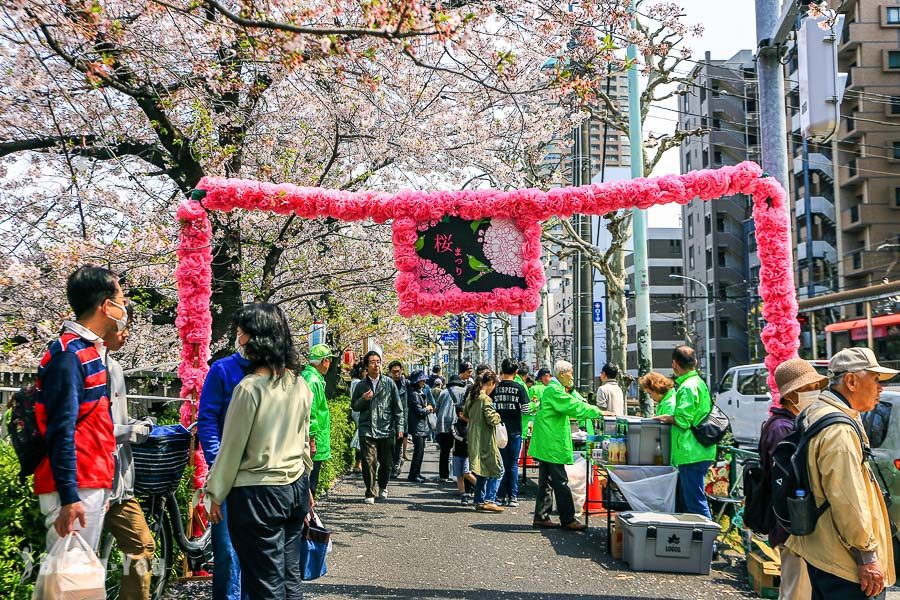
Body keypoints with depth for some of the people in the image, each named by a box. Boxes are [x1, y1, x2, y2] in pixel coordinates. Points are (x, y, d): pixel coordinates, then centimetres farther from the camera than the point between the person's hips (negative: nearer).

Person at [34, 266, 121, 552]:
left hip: (93, 485, 9)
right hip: (75, 489, -9)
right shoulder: (68, 354, -13)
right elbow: (61, 430, -19)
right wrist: (69, 496, -23)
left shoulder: (92, 351, 15)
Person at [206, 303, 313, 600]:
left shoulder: (249, 388, -16)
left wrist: (216, 494, 0)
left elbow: (232, 447, -10)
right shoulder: (300, 384, 4)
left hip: (258, 494, -6)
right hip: (295, 489, 6)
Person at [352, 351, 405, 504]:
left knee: (386, 462, 9)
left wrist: (399, 427, 1)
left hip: (386, 430, 0)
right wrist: (363, 399, -8)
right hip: (367, 430, 0)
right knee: (369, 462, -6)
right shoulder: (361, 385, 6)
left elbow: (397, 407, 6)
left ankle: (382, 487, 34)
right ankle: (370, 493, 5)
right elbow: (354, 406, 13)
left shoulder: (389, 383, 4)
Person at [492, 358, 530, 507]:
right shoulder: (519, 388, -7)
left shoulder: (495, 388, -2)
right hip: (514, 430, -1)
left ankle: (500, 496, 11)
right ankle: (513, 497, 7)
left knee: (501, 464, 10)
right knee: (513, 464, 6)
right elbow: (525, 410, -9)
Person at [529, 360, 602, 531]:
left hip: (548, 444, 11)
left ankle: (541, 517, 17)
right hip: (552, 444, -11)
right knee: (560, 482, -6)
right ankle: (567, 520, -1)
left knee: (546, 481, 13)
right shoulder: (554, 390, -15)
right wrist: (598, 413, -17)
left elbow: (571, 404, 23)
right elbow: (574, 406, -21)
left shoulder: (554, 389, 19)